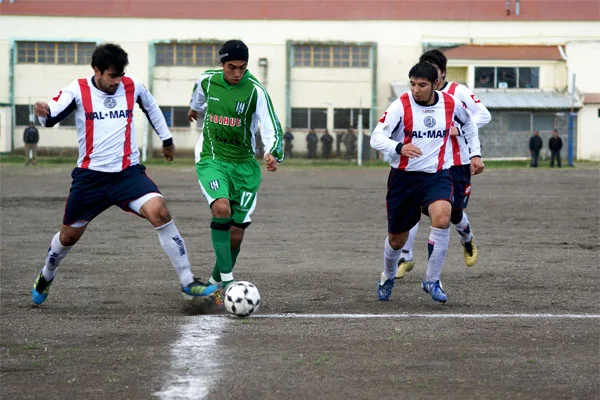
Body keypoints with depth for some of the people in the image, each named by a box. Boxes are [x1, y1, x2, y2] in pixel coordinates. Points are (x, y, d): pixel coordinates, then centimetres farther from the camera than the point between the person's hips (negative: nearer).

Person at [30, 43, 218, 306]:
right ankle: (46, 277, 45)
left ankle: (188, 283, -19)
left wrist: (166, 139, 30)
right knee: (69, 236, 12)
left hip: (128, 173, 1)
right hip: (90, 176, 0)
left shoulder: (133, 87, 0)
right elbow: (51, 117, -21)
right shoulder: (78, 90, -7)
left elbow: (151, 107, 21)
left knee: (159, 212, -24)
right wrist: (43, 113, -45)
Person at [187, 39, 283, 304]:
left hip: (244, 165, 0)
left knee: (236, 233, 2)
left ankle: (216, 282, 26)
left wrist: (273, 154, -36)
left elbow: (272, 128, -17)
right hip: (212, 160, 0)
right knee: (221, 208, -28)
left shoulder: (255, 90, -12)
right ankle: (227, 280, -25)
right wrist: (195, 109, 44)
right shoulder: (207, 81, -3)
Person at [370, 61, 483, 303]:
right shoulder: (401, 106, -13)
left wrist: (475, 153, 14)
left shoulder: (451, 104, -4)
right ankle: (388, 276, 44)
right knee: (397, 240, 9)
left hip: (437, 174, 1)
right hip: (403, 176, 0)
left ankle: (432, 280, -13)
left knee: (442, 219, -29)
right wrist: (399, 147, -40)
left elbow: (468, 123, 20)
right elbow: (376, 138, -21)